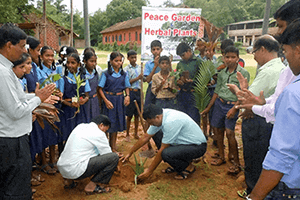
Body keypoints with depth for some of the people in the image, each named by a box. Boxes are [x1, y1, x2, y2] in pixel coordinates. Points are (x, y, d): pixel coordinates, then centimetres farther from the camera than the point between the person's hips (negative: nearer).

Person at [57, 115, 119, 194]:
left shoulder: (80, 126, 15)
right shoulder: (98, 133, -8)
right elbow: (108, 154, 3)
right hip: (76, 170, -9)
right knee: (114, 157, -8)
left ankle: (69, 180, 21)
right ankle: (93, 186, 0)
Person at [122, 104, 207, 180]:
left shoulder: (170, 122, -31)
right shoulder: (158, 117, -4)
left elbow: (162, 150, -23)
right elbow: (145, 138, 7)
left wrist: (149, 171, -13)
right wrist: (129, 153, 12)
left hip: (198, 146, -9)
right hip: (184, 141, 9)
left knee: (166, 153, -31)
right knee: (156, 135, 4)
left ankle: (188, 166, -1)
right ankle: (176, 164, 10)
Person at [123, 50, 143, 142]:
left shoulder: (139, 67, 10)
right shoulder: (126, 69, -3)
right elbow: (126, 83, -10)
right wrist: (137, 78, -15)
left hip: (138, 92, 4)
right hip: (130, 92, -4)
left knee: (137, 114, 11)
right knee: (129, 115, 3)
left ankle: (136, 133, 24)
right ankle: (127, 134, 17)